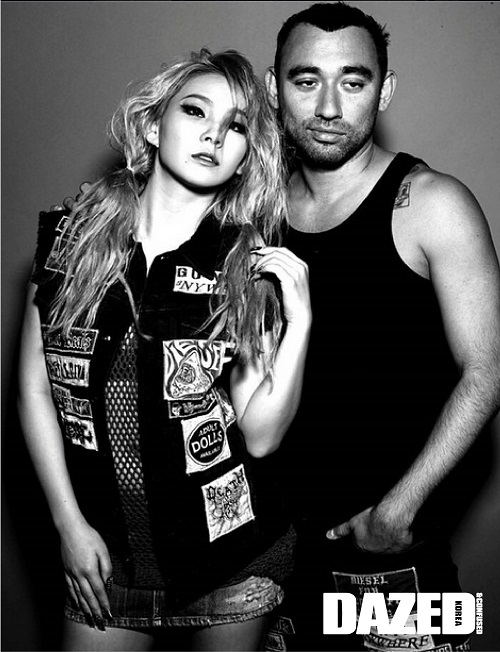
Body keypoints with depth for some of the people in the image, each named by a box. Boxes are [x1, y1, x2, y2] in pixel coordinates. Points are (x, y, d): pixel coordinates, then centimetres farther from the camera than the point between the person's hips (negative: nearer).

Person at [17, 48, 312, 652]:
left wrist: (299, 323, -20)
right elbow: (34, 388, 0)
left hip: (231, 553, 0)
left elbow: (260, 436, -9)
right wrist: (70, 524, -2)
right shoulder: (70, 235, -4)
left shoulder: (253, 268, -7)